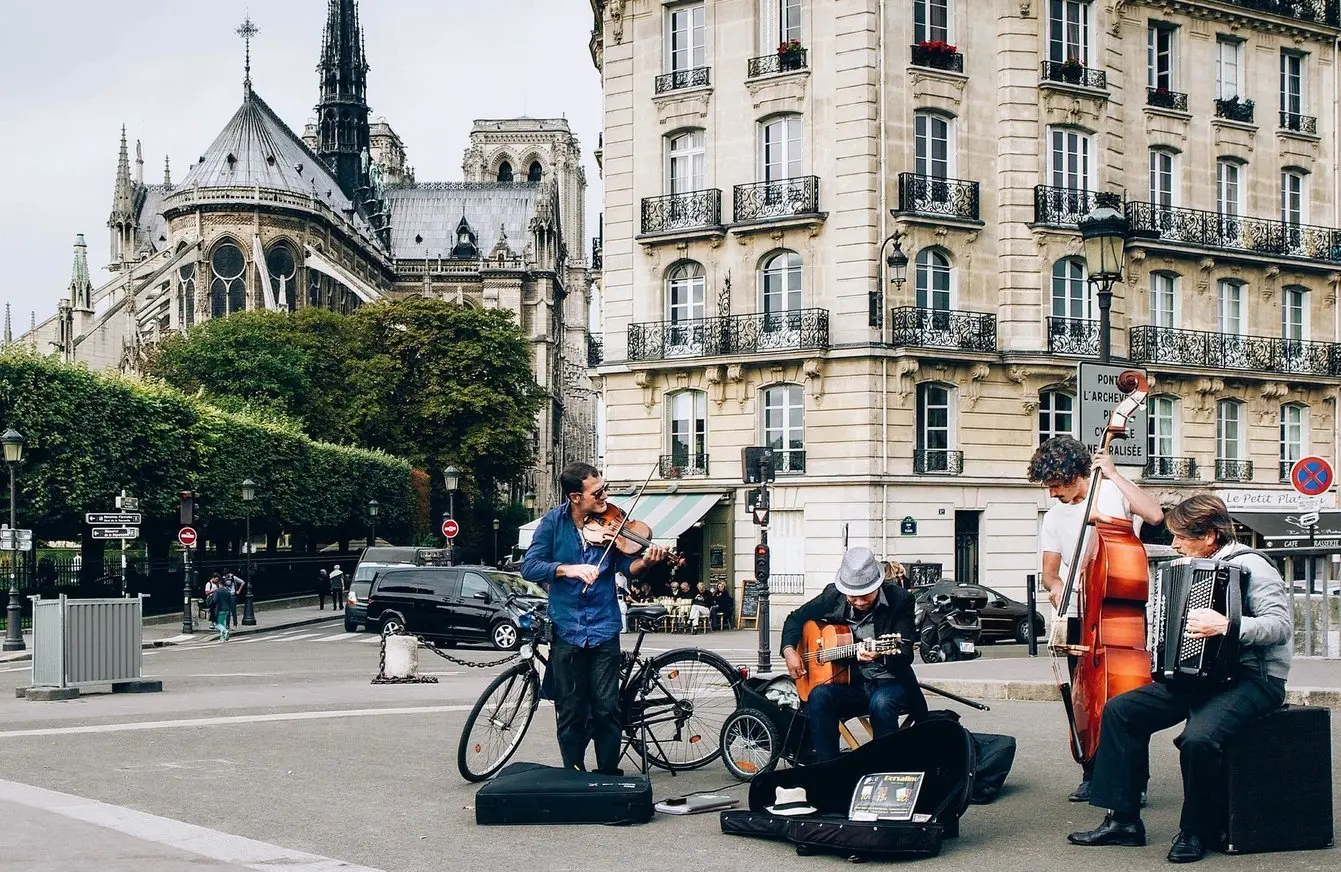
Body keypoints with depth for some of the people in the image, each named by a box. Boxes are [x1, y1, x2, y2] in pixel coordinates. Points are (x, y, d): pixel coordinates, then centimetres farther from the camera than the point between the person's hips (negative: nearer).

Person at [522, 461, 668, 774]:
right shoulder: (553, 522, -3)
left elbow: (627, 567, -5)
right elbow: (529, 567, -10)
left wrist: (645, 561, -27)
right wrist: (570, 569, -24)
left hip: (604, 630, 0)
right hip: (566, 630, 0)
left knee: (607, 709, 0)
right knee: (570, 713, 6)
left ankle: (609, 775, 14)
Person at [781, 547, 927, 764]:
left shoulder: (899, 600, -10)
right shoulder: (833, 596, 1)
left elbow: (905, 655, -16)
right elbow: (796, 618, 15)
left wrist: (879, 655, -39)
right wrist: (789, 650, -4)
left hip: (888, 681, -3)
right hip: (849, 683, 3)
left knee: (881, 702, -37)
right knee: (819, 696, -28)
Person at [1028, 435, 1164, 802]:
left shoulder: (1114, 493, -4)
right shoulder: (1054, 517, 10)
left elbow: (1155, 514, -23)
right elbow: (1049, 571, 10)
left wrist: (1115, 474, -19)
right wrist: (1056, 585, -14)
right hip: (1078, 617, 5)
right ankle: (1092, 775, 15)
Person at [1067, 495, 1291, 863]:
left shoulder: (1250, 566, -12)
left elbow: (1281, 625, -24)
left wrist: (1227, 625, -36)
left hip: (1253, 679, -9)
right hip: (1203, 674, 9)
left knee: (1198, 738, -34)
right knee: (1120, 709, 0)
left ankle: (1195, 832, -9)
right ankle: (1124, 819, 3)